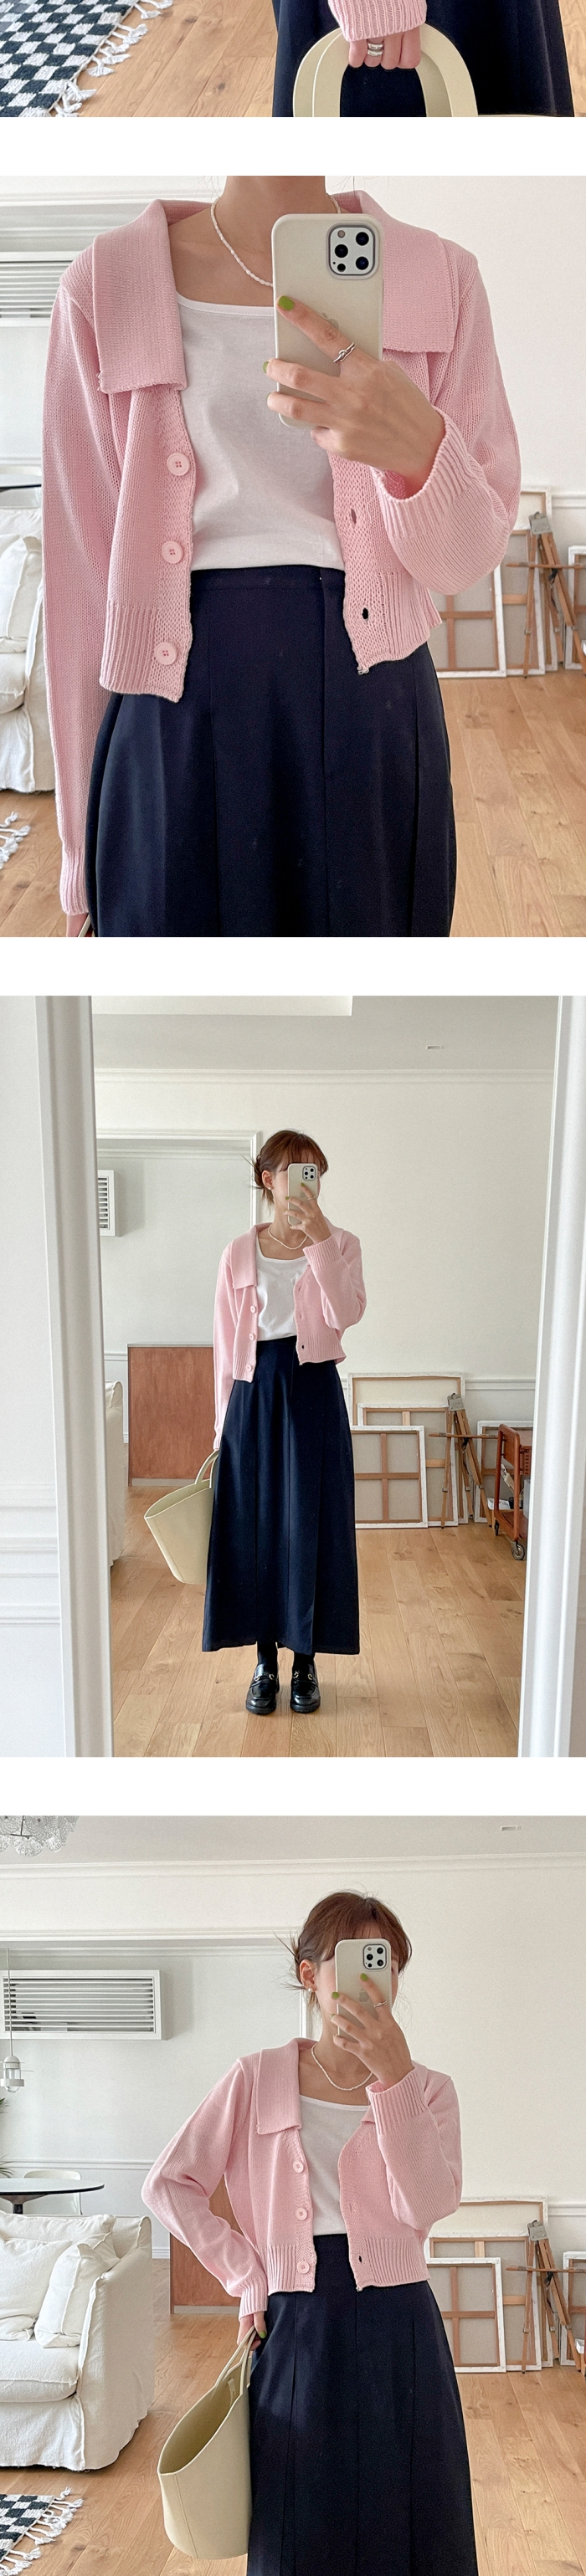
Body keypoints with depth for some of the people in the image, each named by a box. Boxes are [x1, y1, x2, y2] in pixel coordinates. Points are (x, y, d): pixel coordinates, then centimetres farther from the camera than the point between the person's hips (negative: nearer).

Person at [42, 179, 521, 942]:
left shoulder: (441, 278, 2)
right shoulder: (106, 285, -1)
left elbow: (465, 560, 3)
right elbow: (82, 575, 1)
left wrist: (419, 450, -22)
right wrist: (82, 863, 3)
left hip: (375, 718, 1)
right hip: (177, 727, -1)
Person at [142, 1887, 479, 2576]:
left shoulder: (427, 2089, 2)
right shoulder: (259, 2079, 0)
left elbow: (428, 2203, -16)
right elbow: (169, 2184, 2)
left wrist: (393, 2074, -26)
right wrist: (246, 2274, -2)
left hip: (397, 2330, 1)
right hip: (296, 2330, 0)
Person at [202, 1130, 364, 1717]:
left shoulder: (340, 1244, 2)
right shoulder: (240, 1253, 5)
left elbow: (347, 1311, -16)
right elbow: (226, 1343, 6)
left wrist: (319, 1237, -21)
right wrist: (225, 1424, 5)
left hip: (313, 1390, -1)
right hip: (255, 1392, 1)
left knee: (310, 1525, 2)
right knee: (254, 1525, 4)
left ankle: (305, 1663, 16)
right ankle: (266, 1664, 18)